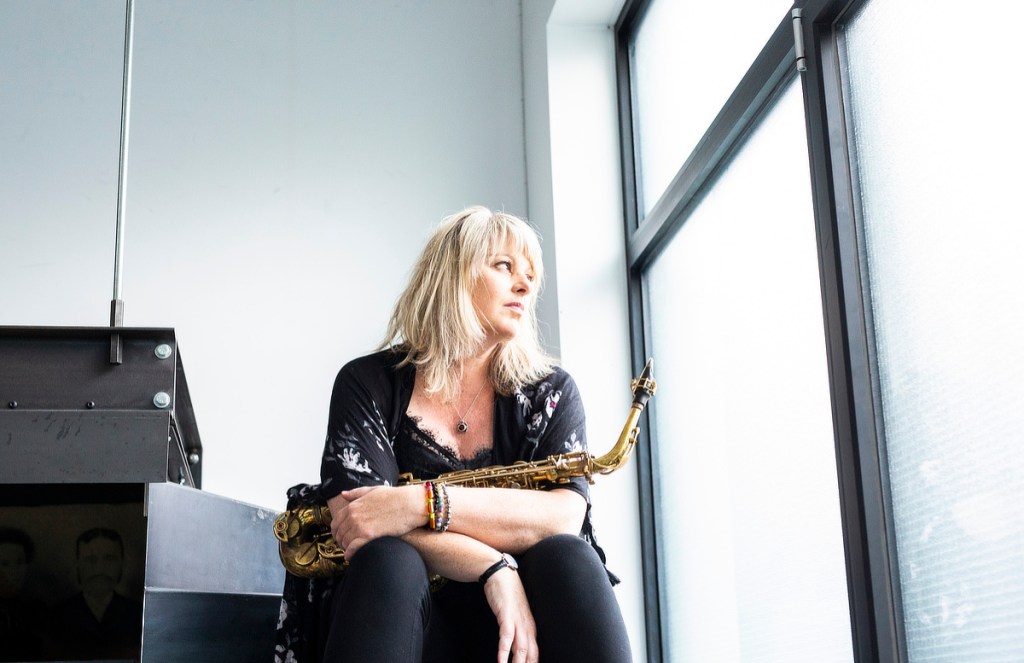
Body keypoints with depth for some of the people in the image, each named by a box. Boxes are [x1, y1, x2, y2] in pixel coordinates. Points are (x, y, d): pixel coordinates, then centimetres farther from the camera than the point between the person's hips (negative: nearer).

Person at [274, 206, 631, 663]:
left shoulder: (550, 393, 8)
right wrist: (493, 568, -27)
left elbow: (565, 516, -11)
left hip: (505, 626, 2)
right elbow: (354, 520, -13)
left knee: (569, 558, -29)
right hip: (392, 614, -1)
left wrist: (424, 503, -24)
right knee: (389, 562, -33)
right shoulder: (369, 383, 3)